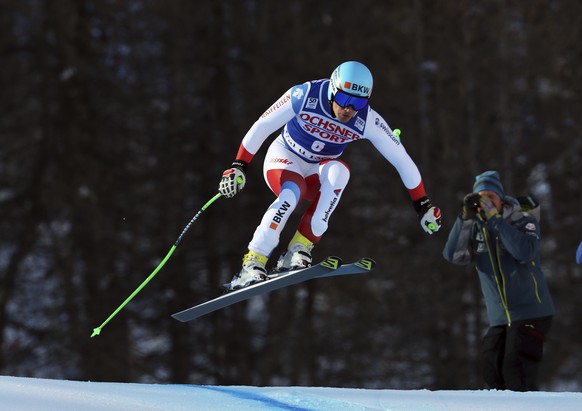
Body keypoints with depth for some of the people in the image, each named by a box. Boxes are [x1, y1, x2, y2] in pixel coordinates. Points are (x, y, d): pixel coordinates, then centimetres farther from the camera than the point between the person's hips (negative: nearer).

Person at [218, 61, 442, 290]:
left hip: (317, 175, 2)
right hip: (284, 159, -2)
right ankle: (252, 264, -32)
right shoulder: (304, 96, -26)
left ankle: (299, 249, -31)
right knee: (292, 192, -37)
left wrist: (423, 205, -9)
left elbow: (402, 160, -12)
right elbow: (261, 127, -19)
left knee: (338, 171, -33)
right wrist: (238, 167, -24)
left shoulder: (367, 121, -20)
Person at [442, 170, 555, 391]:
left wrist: (495, 219, -22)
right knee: (492, 371, -2)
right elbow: (453, 255, -8)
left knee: (516, 372, -15)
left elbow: (525, 252, -24)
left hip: (531, 313, -5)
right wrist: (466, 217, -17)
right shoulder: (475, 228, 7)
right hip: (499, 318, 5)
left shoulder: (524, 221, -4)